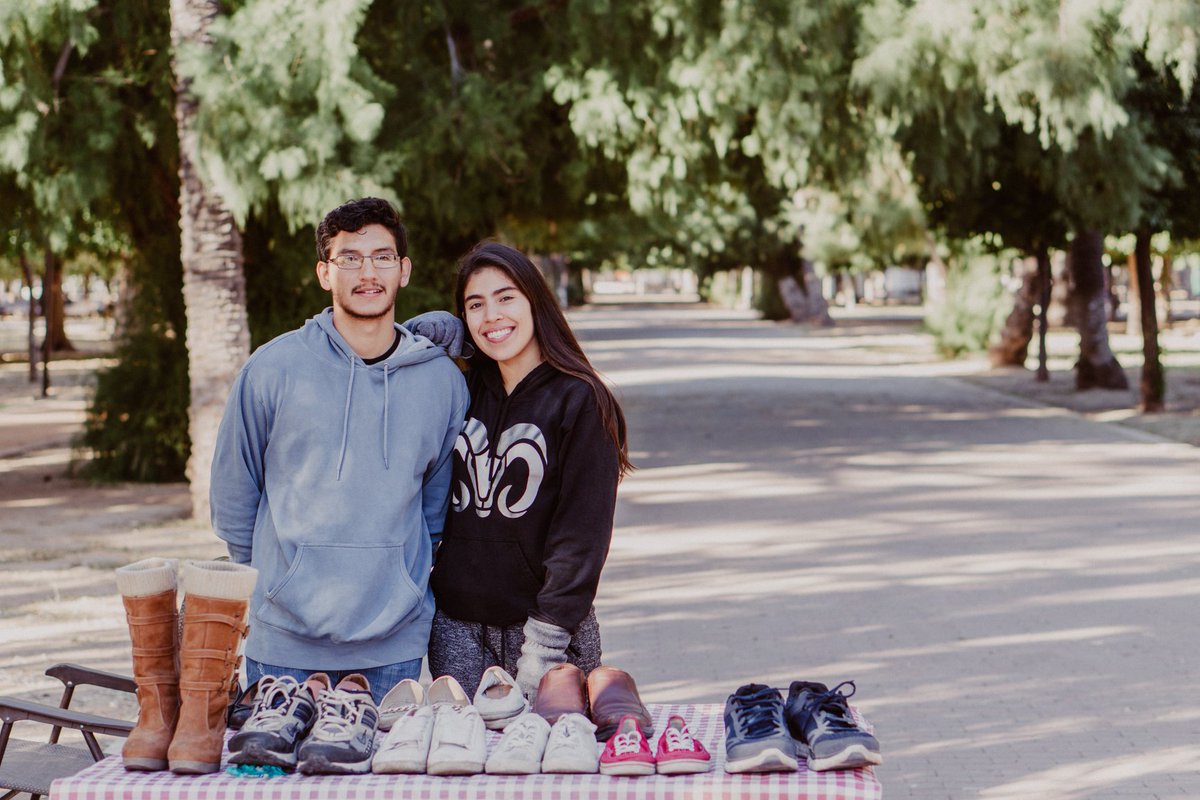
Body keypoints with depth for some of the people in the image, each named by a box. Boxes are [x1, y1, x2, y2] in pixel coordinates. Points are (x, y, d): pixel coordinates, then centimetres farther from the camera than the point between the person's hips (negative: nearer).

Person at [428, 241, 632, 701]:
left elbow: (582, 534, -9)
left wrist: (543, 645, -15)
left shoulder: (580, 401, -7)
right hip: (457, 625, 4)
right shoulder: (461, 391, 9)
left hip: (545, 627, -4)